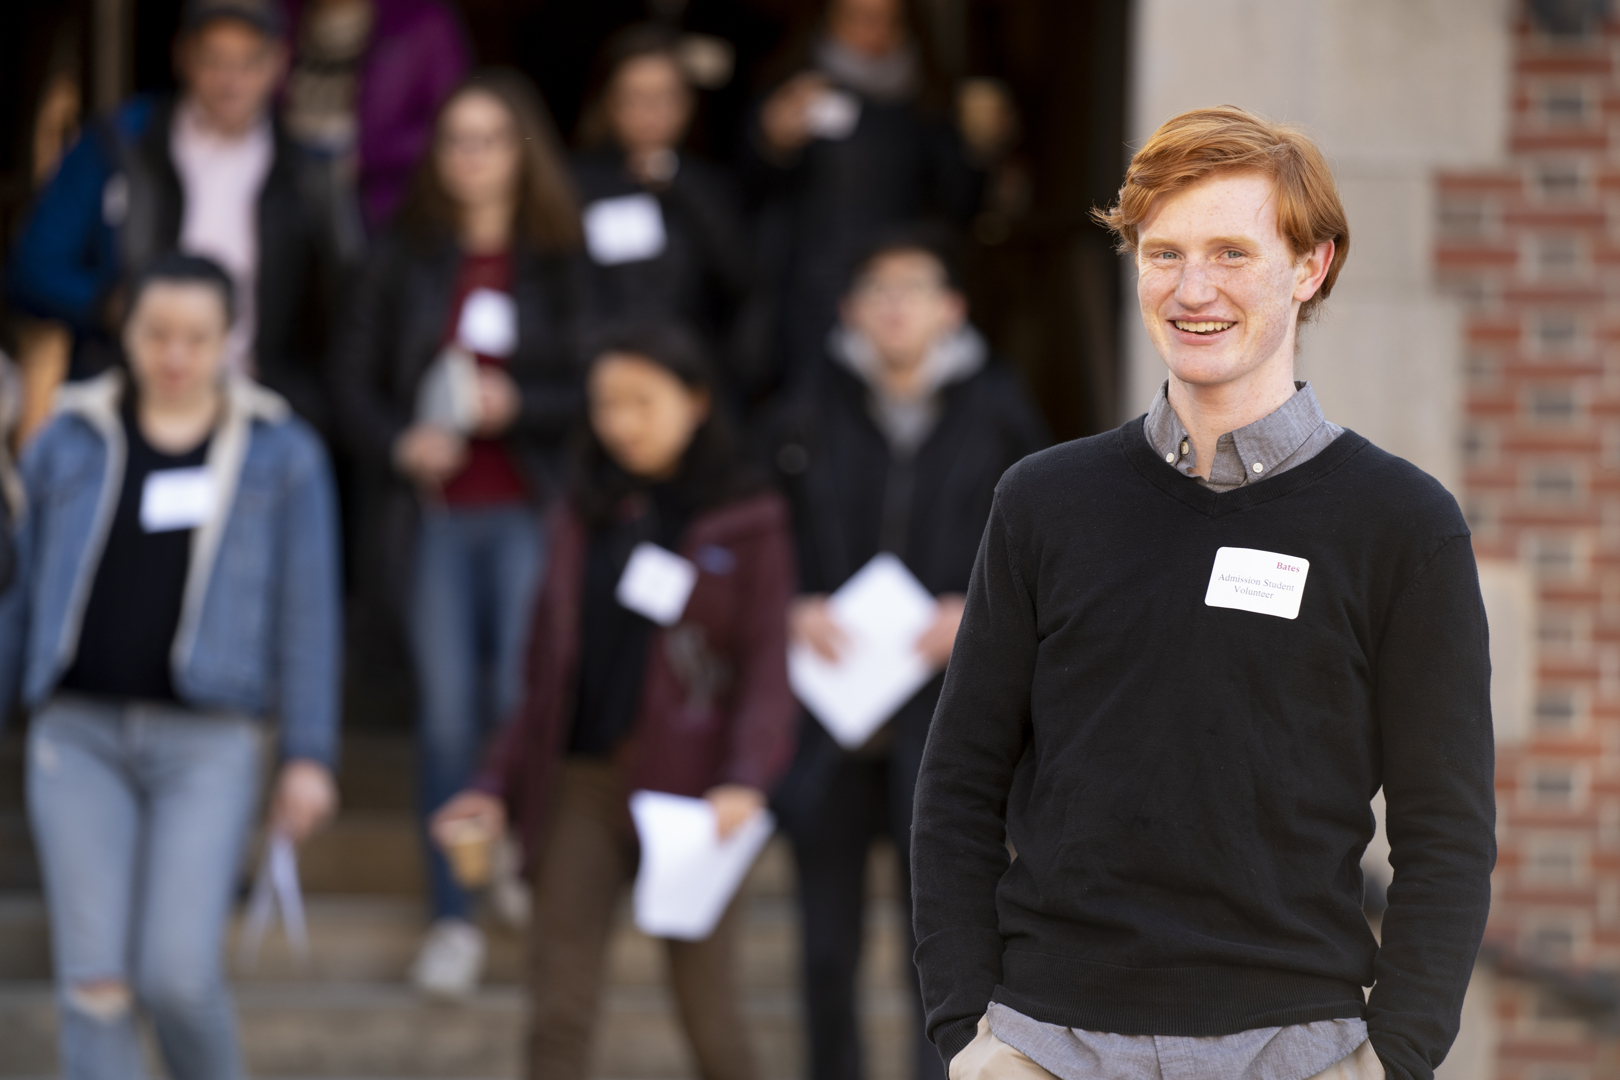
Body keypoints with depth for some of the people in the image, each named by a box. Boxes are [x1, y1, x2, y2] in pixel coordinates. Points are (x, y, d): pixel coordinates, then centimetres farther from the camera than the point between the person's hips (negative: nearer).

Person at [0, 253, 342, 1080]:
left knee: (176, 975, -12)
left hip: (207, 741, -2)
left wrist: (310, 757, -6)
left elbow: (307, 615, 0)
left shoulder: (283, 454, 2)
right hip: (80, 734, 2)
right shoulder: (71, 442, 6)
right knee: (95, 983, -7)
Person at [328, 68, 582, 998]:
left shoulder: (565, 261, 0)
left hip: (530, 511, -2)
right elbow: (356, 374, 9)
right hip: (435, 509, 2)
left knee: (522, 700, -7)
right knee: (447, 712, 1)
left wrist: (517, 404, -16)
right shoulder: (408, 259, 7)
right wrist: (399, 442, -8)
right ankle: (454, 916, 7)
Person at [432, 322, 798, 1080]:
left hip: (687, 785, -4)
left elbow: (767, 668, -7)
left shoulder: (745, 524, 1)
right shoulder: (584, 520, 14)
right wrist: (497, 786, 9)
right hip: (582, 782, 4)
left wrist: (744, 780, -22)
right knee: (559, 1015, -4)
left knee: (707, 1013, 3)